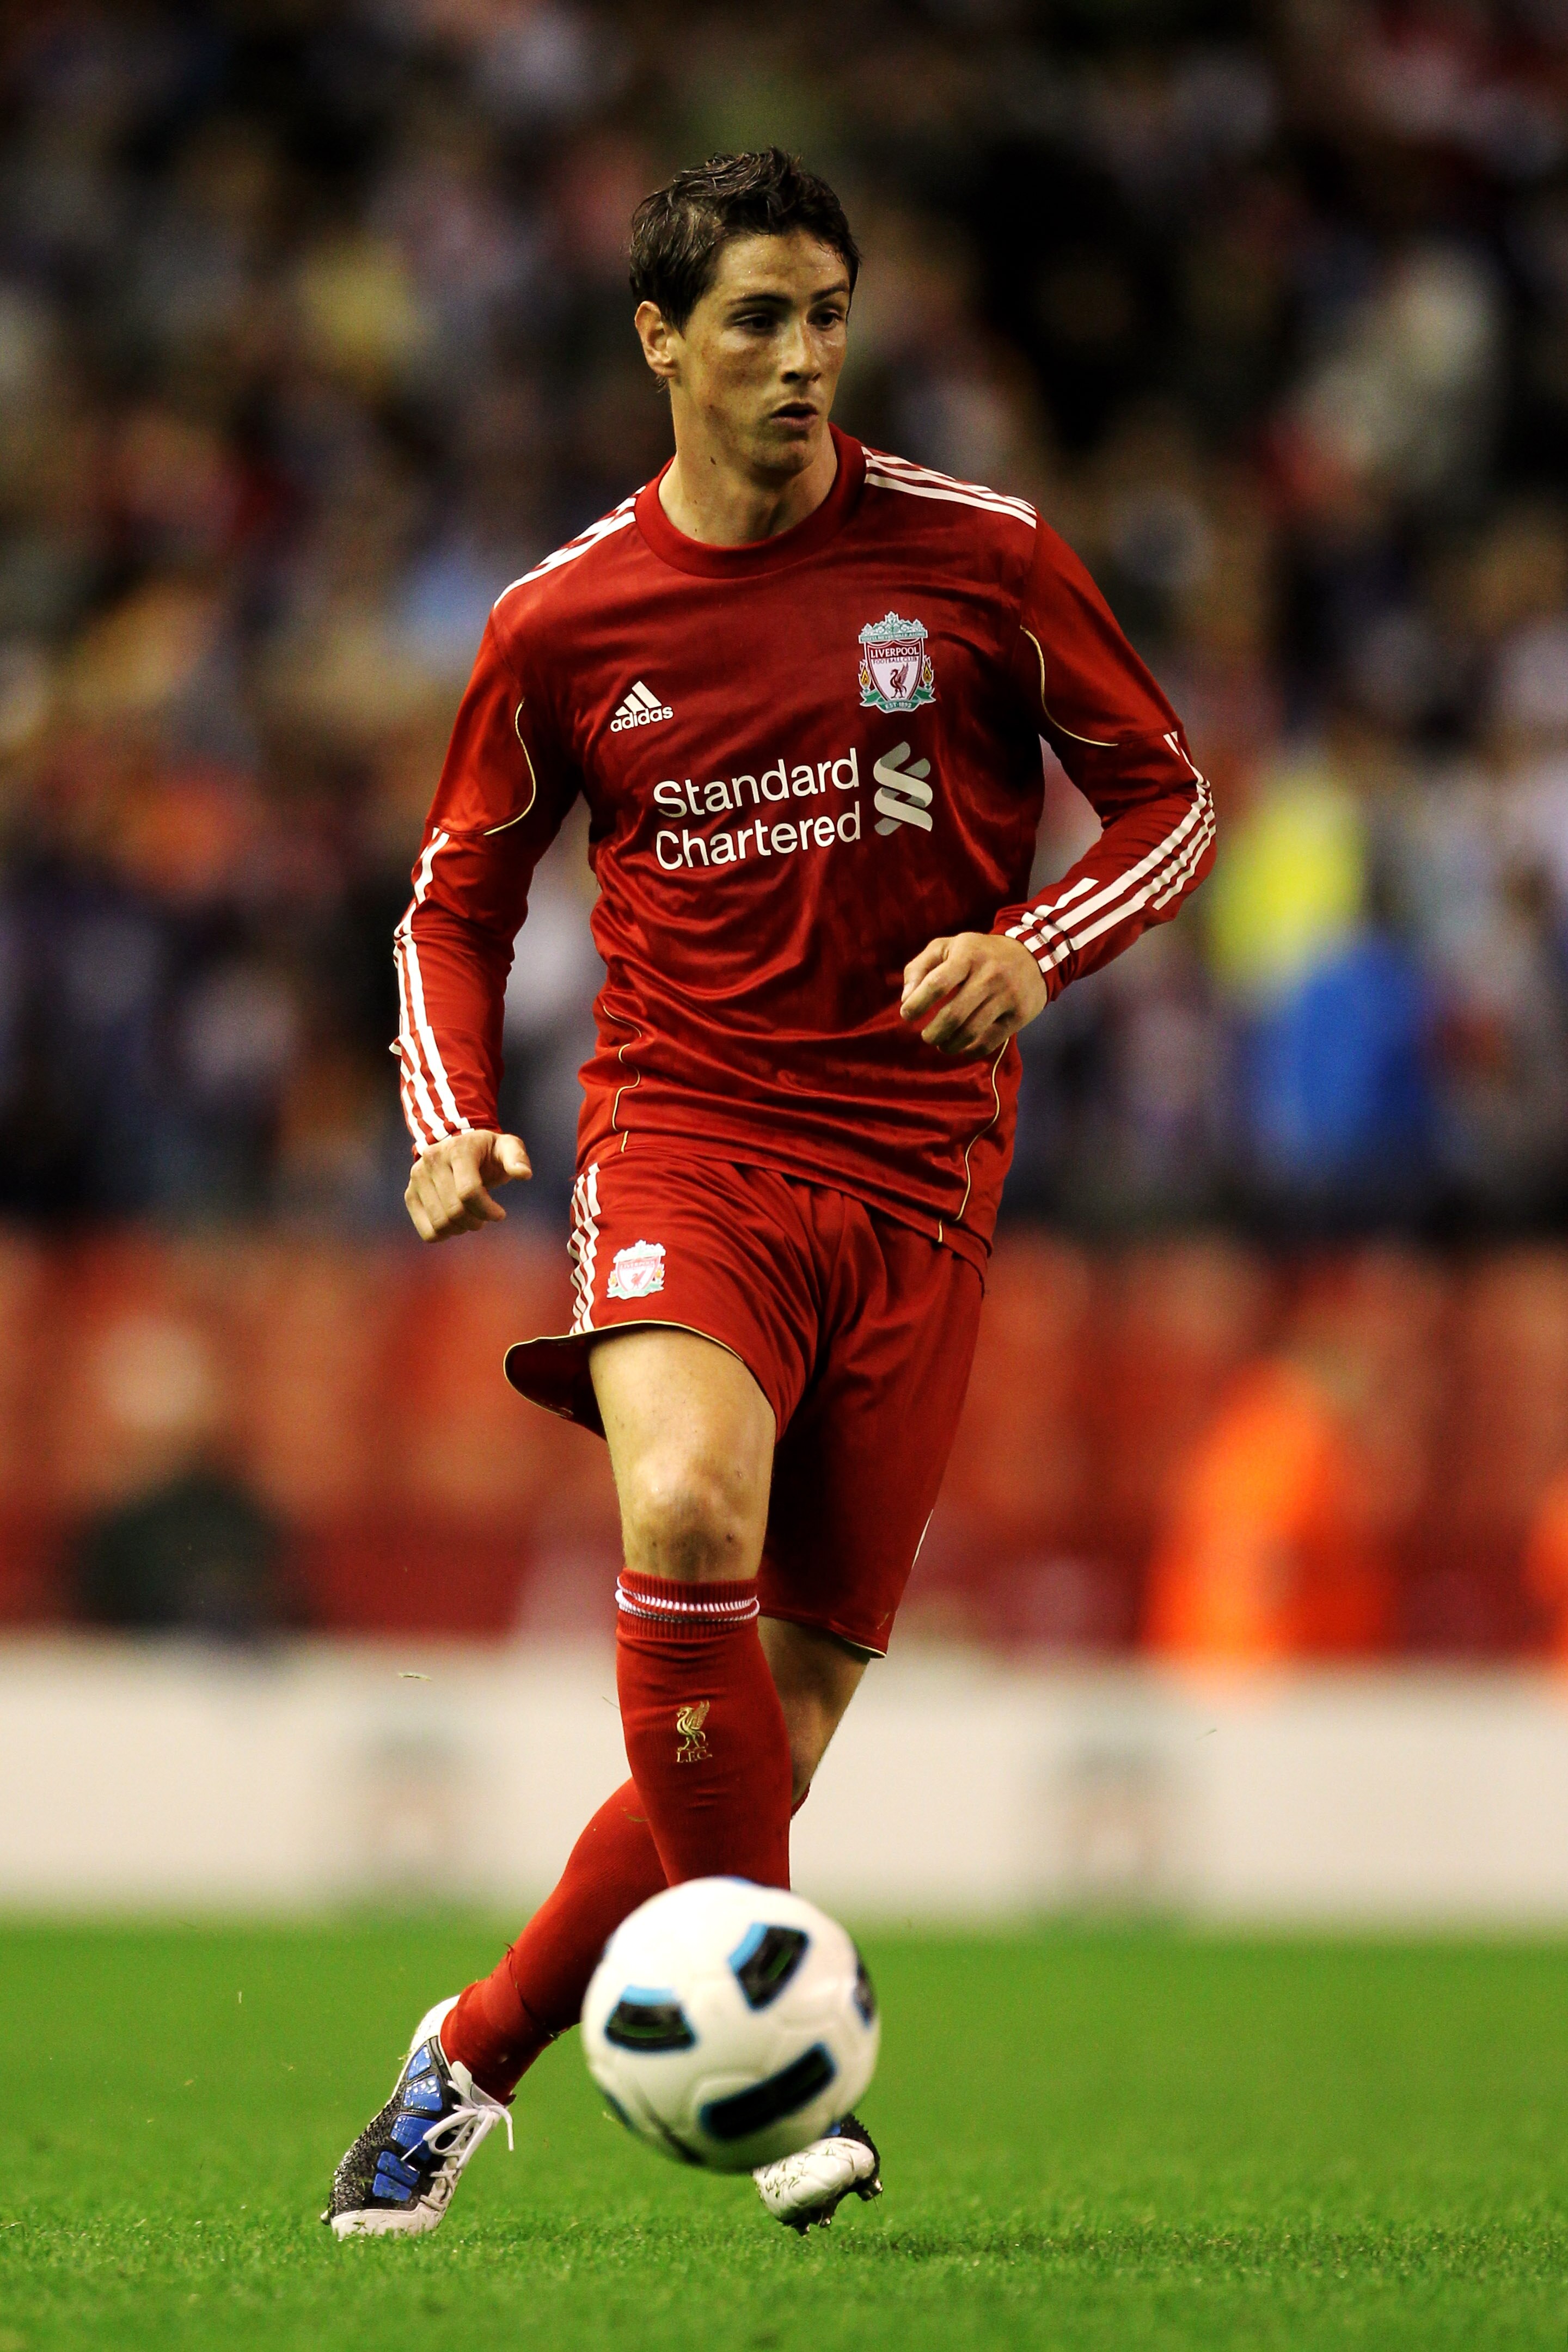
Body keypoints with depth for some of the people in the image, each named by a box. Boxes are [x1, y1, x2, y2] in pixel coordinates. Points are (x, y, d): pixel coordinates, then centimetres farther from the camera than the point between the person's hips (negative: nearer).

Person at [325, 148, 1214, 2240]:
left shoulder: (980, 559, 1)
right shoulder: (563, 624, 4)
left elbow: (1168, 800, 9)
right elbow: (458, 902, 17)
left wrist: (1033, 948, -10)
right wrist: (451, 1117, -1)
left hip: (917, 1175, 1)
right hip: (687, 1139, -1)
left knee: (790, 1695, -1)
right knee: (685, 1516, -32)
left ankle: (477, 2054, 18)